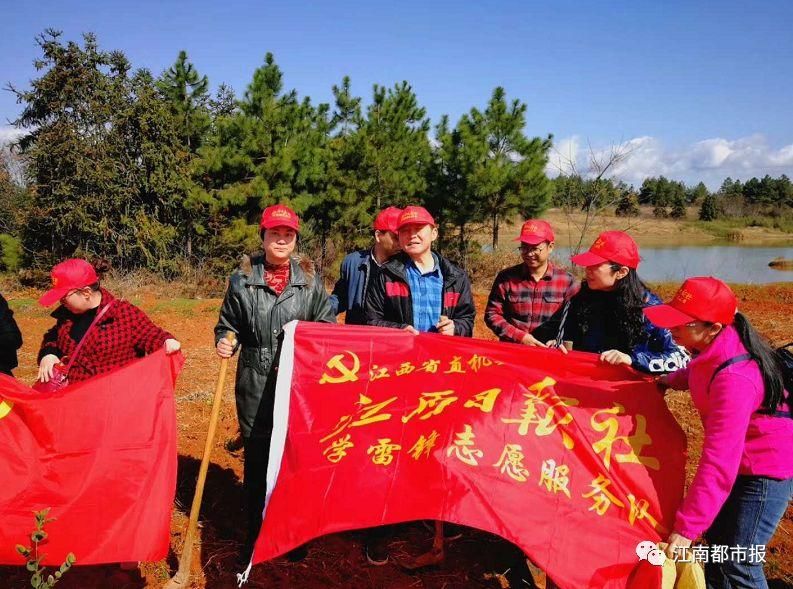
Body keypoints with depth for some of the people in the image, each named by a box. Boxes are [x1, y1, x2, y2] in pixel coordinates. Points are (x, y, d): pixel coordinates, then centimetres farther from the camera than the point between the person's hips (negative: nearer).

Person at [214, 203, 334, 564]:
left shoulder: (310, 280, 4)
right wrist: (225, 341, -11)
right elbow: (228, 324, 10)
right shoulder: (243, 278, 3)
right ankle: (255, 532, 26)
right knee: (256, 458, 8)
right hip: (255, 385, 0)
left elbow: (328, 327, 8)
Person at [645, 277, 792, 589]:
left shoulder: (734, 378, -36)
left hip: (766, 469, -9)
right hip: (743, 460, 9)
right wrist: (669, 380, 5)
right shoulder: (715, 346, -9)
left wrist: (686, 527, -34)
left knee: (738, 564, -3)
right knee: (716, 543, 20)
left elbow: (719, 461, -36)